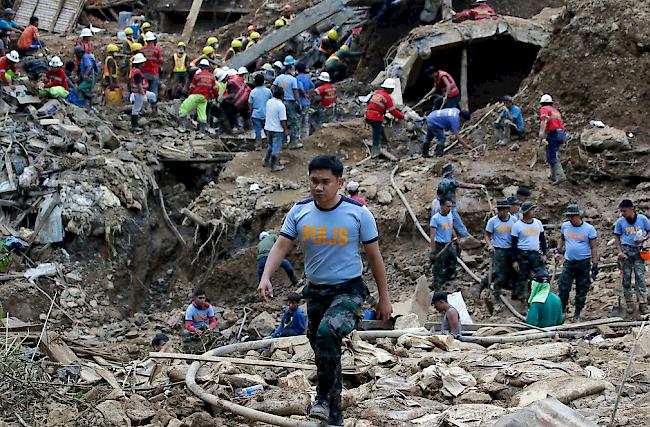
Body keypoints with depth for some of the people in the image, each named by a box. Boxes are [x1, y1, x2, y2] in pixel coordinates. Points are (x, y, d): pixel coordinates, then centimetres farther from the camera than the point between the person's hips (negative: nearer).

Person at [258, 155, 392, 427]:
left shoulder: (358, 213, -11)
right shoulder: (299, 212, -3)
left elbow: (374, 256, -3)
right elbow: (281, 246, -9)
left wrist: (384, 298, 0)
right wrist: (266, 277, -27)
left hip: (349, 290, -4)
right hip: (315, 291, 5)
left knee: (327, 332, -32)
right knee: (324, 353, 13)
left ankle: (324, 396, -17)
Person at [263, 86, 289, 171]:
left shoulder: (269, 102, 0)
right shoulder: (281, 105, -21)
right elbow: (283, 120, -18)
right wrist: (286, 130, -8)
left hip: (268, 128, 7)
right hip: (277, 130, -7)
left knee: (271, 146, 25)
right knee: (276, 148, 3)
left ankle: (265, 161, 31)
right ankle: (274, 166, 7)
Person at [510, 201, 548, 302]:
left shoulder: (538, 223, 6)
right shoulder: (517, 225, -7)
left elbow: (542, 239, 15)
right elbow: (514, 244, -4)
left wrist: (544, 254, 6)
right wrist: (514, 260, -7)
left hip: (536, 254, 4)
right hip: (522, 255, -4)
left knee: (544, 275, -6)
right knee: (522, 278, 4)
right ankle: (522, 298, 15)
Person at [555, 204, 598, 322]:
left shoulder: (589, 228, -8)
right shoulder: (565, 226, 3)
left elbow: (594, 247, -5)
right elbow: (561, 239, 23)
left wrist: (595, 265, -8)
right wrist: (558, 251, 8)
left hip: (584, 263, -3)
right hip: (568, 262, 3)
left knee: (582, 290, 5)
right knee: (563, 288, -4)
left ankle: (577, 314, 18)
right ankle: (562, 310, 11)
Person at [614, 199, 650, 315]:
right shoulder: (620, 221, -1)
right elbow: (617, 237, 5)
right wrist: (620, 252, -7)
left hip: (638, 251, -1)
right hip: (626, 250, 1)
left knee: (640, 276, -5)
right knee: (626, 277, 3)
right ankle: (629, 303, 10)